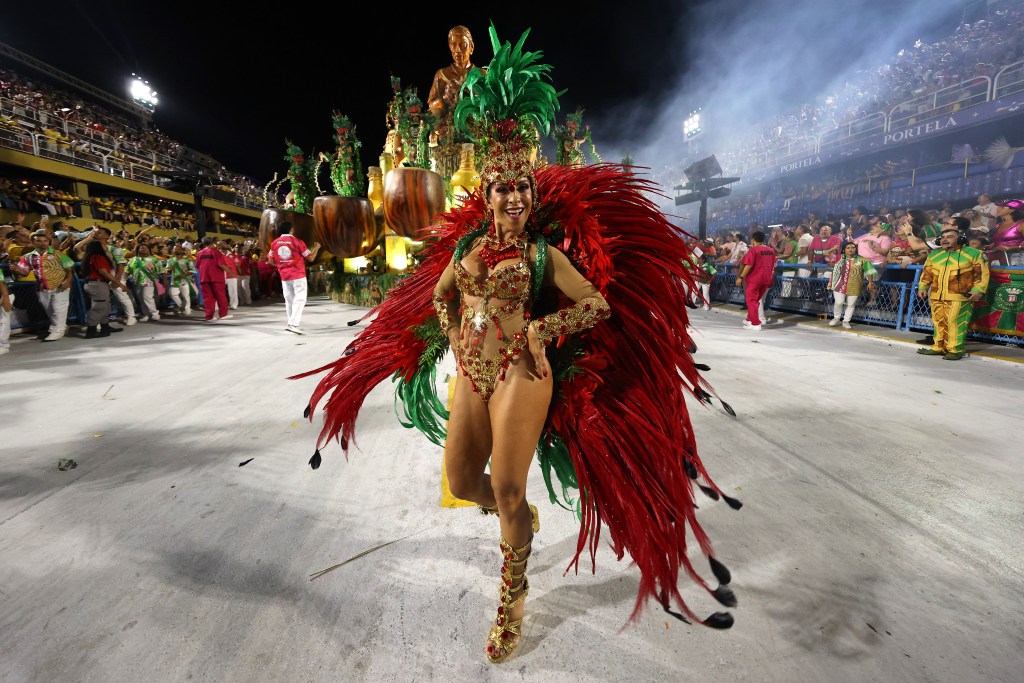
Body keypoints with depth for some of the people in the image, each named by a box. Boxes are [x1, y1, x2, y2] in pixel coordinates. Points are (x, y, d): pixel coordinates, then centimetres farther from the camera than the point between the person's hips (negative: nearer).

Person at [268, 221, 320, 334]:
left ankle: (293, 324, 18)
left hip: (284, 276, 5)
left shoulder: (274, 243, 5)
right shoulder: (297, 241, -8)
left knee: (289, 300, 13)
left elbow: (271, 261, 9)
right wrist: (316, 248, 13)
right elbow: (311, 258, -4)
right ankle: (293, 324, -19)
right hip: (298, 274, -5)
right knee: (299, 299, -6)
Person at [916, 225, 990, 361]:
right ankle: (938, 347, 18)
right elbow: (927, 273, 18)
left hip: (959, 297, -5)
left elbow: (982, 274, -1)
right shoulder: (933, 255, 12)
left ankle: (955, 350, 0)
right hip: (936, 296, 5)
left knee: (956, 323, -6)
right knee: (938, 322, 10)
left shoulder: (974, 254, 0)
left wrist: (977, 290, -9)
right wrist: (922, 287, 10)